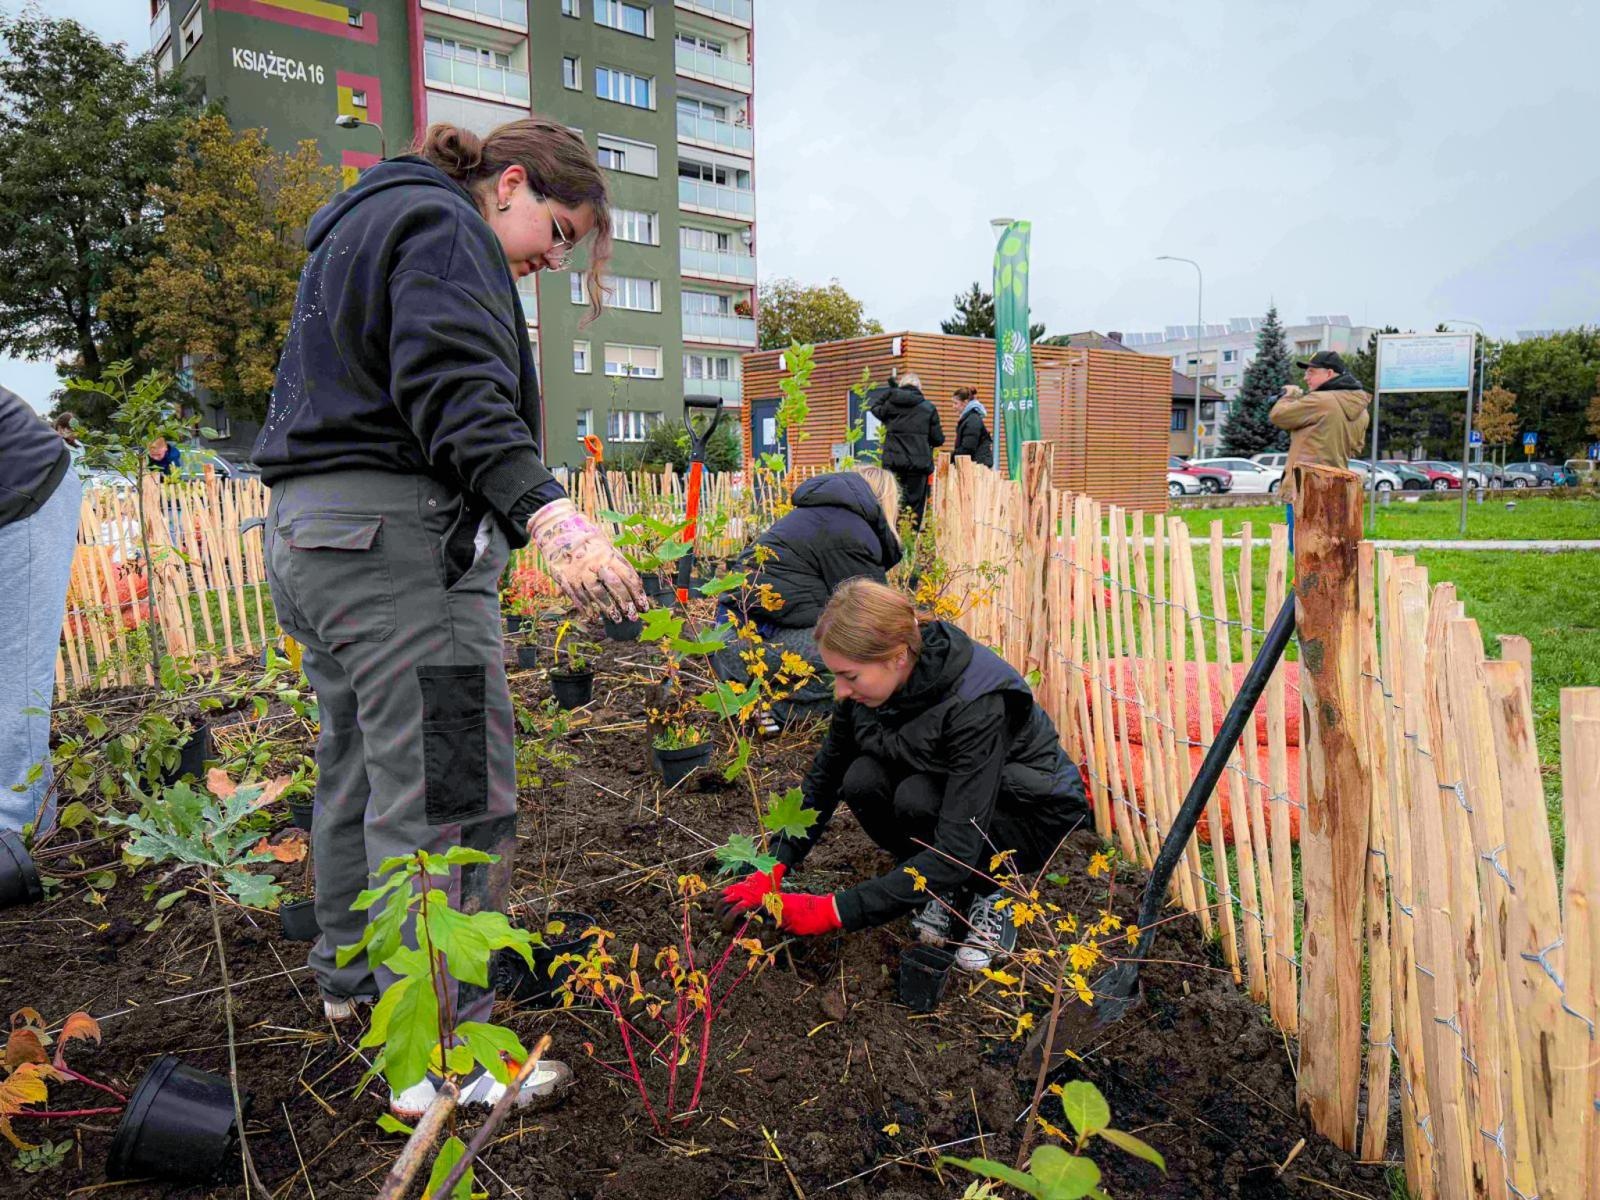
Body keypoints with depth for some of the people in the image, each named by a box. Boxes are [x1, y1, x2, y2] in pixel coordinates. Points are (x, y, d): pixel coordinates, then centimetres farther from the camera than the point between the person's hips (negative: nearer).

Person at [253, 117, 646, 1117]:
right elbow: (455, 390, -23)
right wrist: (547, 511, -37)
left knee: (362, 764, 20)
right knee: (444, 793, -8)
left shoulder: (363, 225, 27)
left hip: (311, 527, 11)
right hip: (397, 536, -11)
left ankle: (354, 973, 36)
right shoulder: (445, 226, -6)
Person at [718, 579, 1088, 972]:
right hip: (941, 784, 6)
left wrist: (836, 911, -36)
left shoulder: (977, 704, -36)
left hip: (1032, 813, -6)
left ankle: (993, 895, -5)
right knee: (862, 782, -24)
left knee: (918, 800, -34)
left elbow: (957, 851, -37)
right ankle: (946, 890, 0)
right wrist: (776, 869, -11)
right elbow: (826, 775, -4)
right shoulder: (877, 679, -17)